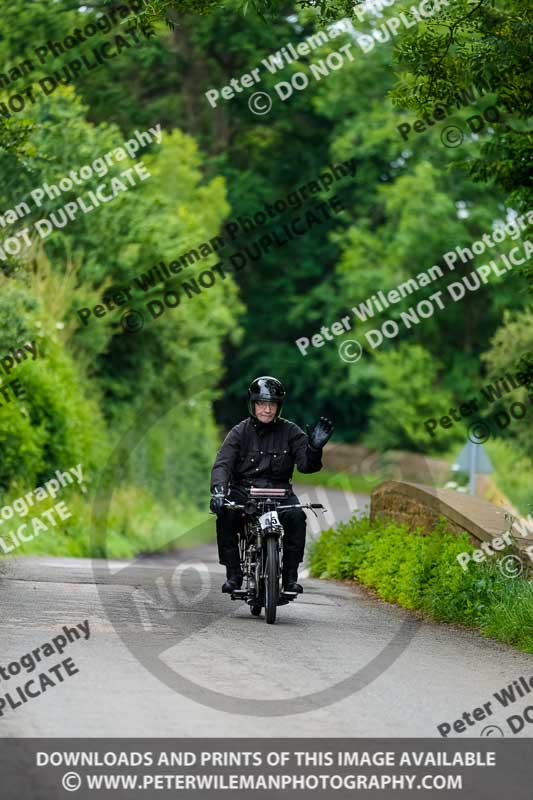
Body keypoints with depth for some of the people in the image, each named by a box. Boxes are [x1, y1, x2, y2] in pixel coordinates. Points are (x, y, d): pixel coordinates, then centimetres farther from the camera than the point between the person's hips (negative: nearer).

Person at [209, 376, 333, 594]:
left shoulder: (290, 432, 4)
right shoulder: (240, 432, 3)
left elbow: (306, 465, -6)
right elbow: (222, 463, -10)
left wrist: (314, 448, -28)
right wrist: (218, 491, -29)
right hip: (243, 491, 0)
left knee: (296, 516, -31)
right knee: (225, 515, -31)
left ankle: (290, 576, -20)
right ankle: (233, 574, -20)